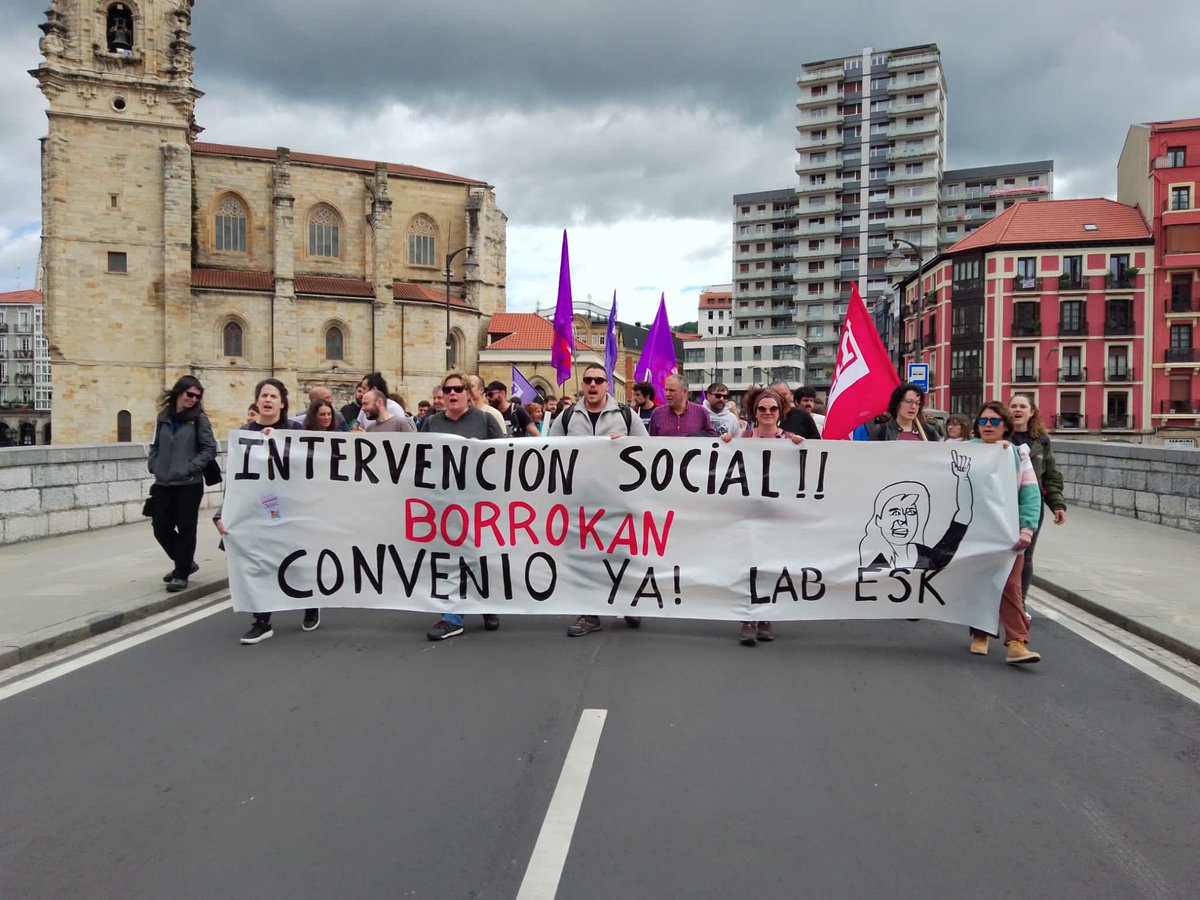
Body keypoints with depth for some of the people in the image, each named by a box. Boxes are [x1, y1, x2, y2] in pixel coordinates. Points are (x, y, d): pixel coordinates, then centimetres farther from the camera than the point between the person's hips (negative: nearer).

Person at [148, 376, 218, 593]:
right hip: (163, 484, 5)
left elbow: (210, 448, -7)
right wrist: (153, 466, 3)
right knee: (161, 527, 7)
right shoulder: (163, 416, 10)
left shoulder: (199, 419, -3)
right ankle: (184, 562, 29)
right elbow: (156, 446, 16)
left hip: (189, 484, -5)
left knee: (186, 528, 2)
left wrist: (190, 468, -13)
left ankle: (181, 573, 14)